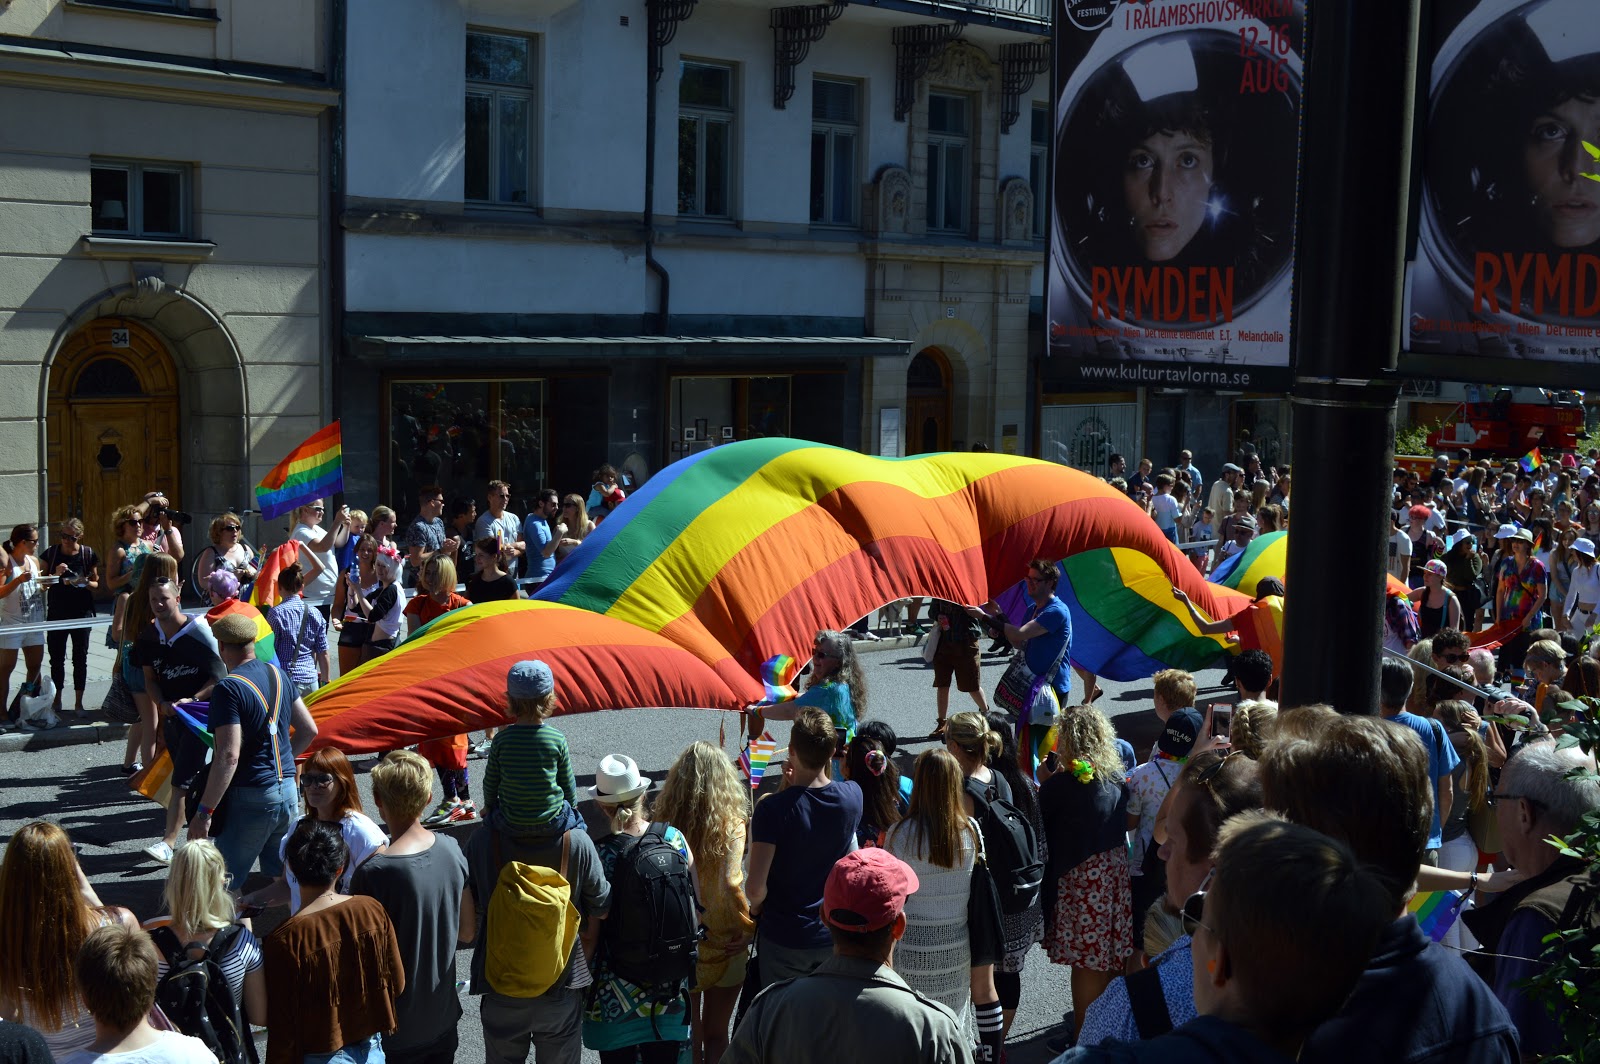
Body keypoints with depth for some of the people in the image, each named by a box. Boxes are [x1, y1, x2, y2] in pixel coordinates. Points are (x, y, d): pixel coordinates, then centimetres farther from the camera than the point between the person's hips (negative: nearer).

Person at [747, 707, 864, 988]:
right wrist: (794, 789, -4)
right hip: (834, 935, 3)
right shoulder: (852, 796, -11)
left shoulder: (773, 809, -24)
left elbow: (755, 887, -24)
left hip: (783, 940, -3)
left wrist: (756, 906, -2)